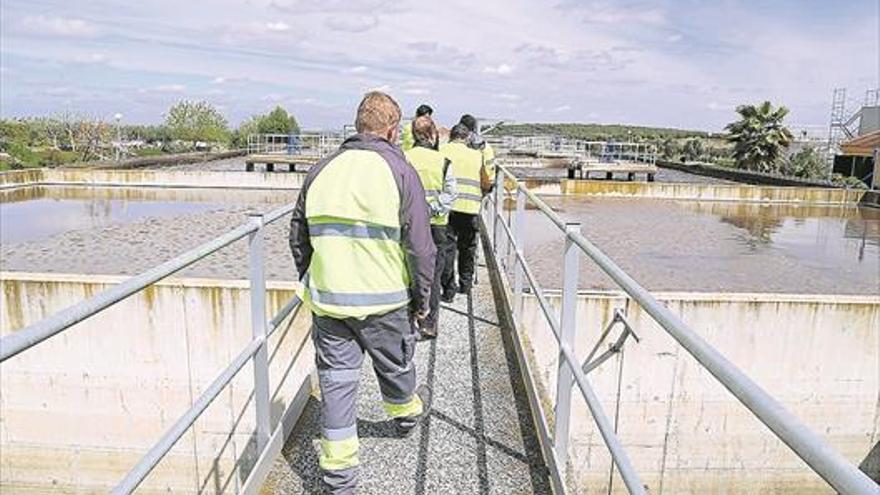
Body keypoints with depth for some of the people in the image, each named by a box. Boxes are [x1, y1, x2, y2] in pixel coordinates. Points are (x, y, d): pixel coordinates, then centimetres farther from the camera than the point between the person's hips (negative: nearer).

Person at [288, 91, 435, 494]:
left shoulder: (322, 170, 4)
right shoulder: (400, 171, -9)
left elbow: (298, 238, 11)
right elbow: (420, 246, -10)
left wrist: (312, 284, 23)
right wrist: (422, 298, 2)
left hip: (327, 299, 2)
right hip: (384, 300, -2)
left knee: (335, 378, 9)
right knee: (395, 366, 22)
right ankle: (407, 412, 51)